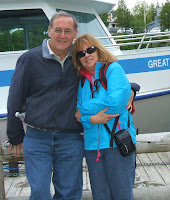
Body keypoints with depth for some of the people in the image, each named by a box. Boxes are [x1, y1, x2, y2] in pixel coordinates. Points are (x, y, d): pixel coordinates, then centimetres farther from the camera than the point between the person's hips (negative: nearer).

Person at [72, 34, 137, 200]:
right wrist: (91, 119, -16)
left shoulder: (113, 69, -1)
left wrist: (84, 110, -7)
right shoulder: (82, 81, 12)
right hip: (92, 145, 5)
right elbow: (77, 115, 7)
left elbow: (117, 101, -16)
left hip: (117, 141, -4)